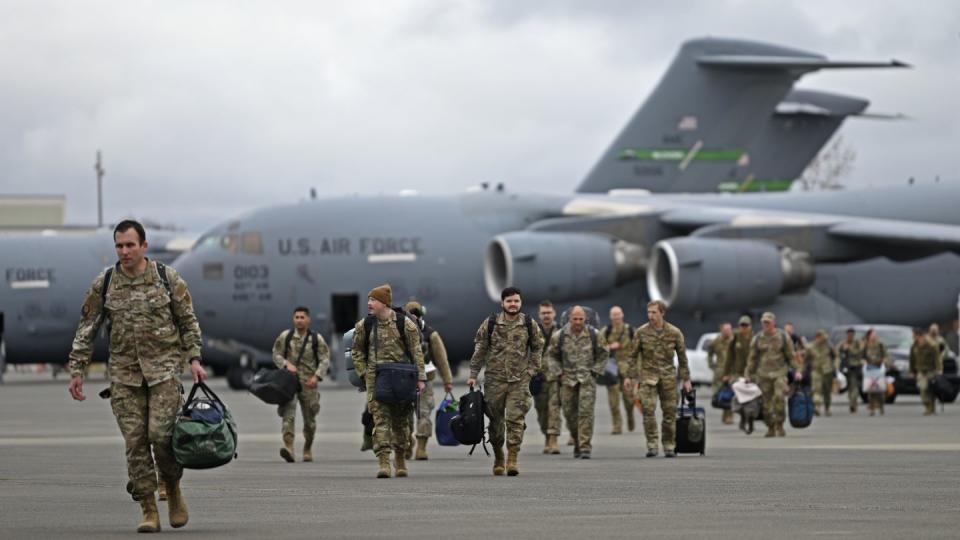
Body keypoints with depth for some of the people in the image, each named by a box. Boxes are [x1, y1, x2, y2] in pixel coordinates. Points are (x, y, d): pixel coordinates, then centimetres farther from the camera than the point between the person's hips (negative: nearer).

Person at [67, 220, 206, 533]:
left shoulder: (168, 279, 1)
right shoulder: (104, 284, 4)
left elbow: (189, 322, 6)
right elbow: (86, 330, 8)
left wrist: (194, 359, -5)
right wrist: (77, 370, 3)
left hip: (164, 368, -2)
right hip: (124, 373, 2)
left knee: (161, 433, -14)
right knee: (135, 441, -3)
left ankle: (173, 489, 13)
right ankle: (149, 512, 2)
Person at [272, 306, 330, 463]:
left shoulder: (316, 339, 4)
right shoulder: (285, 336, 5)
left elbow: (325, 360, 2)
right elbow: (276, 355, 7)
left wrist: (317, 376, -12)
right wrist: (287, 364, -12)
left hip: (308, 383, 1)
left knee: (309, 418, 9)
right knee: (288, 414, -18)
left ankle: (308, 449, 28)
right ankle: (288, 447, -29)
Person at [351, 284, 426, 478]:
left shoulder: (404, 323, -1)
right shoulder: (364, 325, 5)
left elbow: (416, 352, 0)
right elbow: (357, 351, 15)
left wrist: (420, 378, -5)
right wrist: (364, 373, 4)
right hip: (376, 379, 0)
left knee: (401, 420, 8)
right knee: (381, 419, -11)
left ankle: (399, 458, 26)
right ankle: (383, 462, -16)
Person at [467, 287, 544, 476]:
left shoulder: (529, 325, 3)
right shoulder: (490, 324, 1)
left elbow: (537, 348, 12)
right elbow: (479, 350, 4)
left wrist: (531, 370, 2)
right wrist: (473, 375, 1)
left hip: (520, 380, -1)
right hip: (495, 379, 1)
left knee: (515, 419, -10)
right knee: (496, 420, 6)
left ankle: (512, 459, -9)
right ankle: (498, 459, 20)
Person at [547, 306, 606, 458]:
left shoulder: (594, 335, -1)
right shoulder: (560, 336, -1)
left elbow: (602, 355, 10)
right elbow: (551, 355, 10)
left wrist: (595, 371, 1)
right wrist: (559, 373, 2)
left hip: (587, 379, -2)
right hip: (568, 379, 2)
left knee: (586, 412, -12)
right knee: (570, 413, 5)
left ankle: (585, 447, -12)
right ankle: (577, 442, 26)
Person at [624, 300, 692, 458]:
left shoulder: (674, 333, -1)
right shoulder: (641, 332, -1)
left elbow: (682, 357, 6)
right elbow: (634, 356, 5)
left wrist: (686, 379, 5)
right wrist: (630, 376, 1)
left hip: (668, 376, 1)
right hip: (648, 375, -1)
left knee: (670, 412, 2)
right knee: (648, 409, -14)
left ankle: (669, 446, 14)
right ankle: (651, 446, -11)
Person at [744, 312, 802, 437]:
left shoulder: (783, 337, 3)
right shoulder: (757, 339, 8)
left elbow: (791, 356, 6)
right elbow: (752, 358, 12)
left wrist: (796, 371, -4)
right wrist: (748, 375, 9)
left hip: (779, 372, -2)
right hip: (763, 374, 2)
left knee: (779, 397, -21)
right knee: (766, 403, -1)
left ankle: (779, 426, -12)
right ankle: (771, 428, 12)